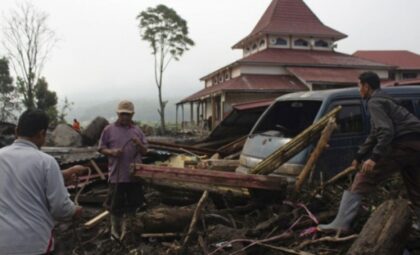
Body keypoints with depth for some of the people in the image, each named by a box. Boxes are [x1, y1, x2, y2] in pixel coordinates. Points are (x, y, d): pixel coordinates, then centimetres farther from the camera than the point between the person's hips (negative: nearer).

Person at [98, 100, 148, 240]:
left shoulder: (137, 130, 6)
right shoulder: (109, 130, -1)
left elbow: (144, 151, 8)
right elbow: (101, 148, 2)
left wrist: (139, 144, -14)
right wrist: (112, 152, -17)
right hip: (117, 175, -2)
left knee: (134, 202, 12)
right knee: (116, 205, 7)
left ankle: (126, 226, 32)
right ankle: (116, 230, 27)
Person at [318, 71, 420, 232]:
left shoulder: (375, 102, -4)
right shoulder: (384, 100, 28)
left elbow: (386, 132, -19)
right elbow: (375, 135, 33)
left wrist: (374, 157, -23)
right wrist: (359, 156, 35)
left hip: (402, 144, -10)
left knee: (363, 180, -3)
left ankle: (341, 223, -4)